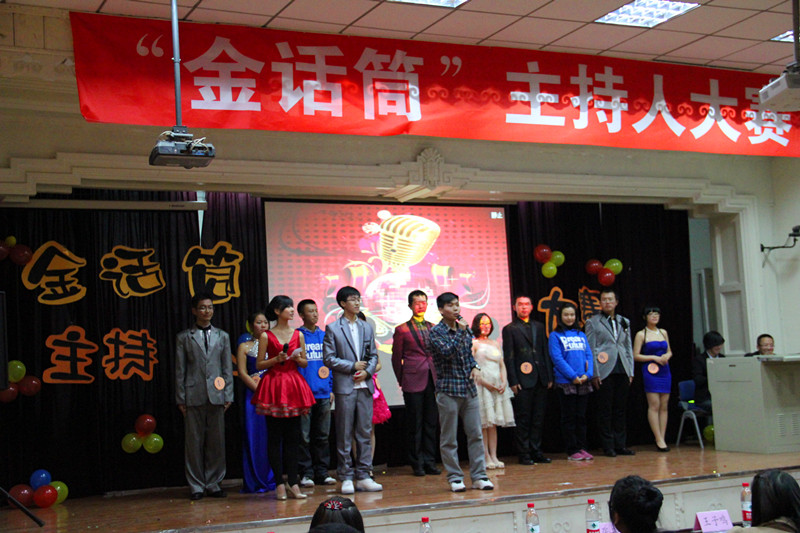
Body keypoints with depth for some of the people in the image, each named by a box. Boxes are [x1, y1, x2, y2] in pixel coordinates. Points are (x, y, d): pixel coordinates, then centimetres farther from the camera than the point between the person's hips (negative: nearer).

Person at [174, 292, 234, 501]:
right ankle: (196, 486, 9)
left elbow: (227, 368, 12)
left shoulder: (222, 337, 14)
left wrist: (228, 395, 3)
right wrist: (180, 399, -1)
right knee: (194, 442, 1)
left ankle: (213, 484, 13)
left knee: (216, 442, 4)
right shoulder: (184, 337, 7)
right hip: (194, 396, -2)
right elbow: (180, 370, 5)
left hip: (216, 396, 2)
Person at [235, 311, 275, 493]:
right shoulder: (244, 346, 5)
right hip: (254, 394, -3)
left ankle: (272, 479, 10)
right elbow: (242, 373, -2)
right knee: (255, 437, -3)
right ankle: (256, 482, 2)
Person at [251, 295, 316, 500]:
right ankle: (279, 484, 4)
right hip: (273, 385, -3)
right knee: (275, 437, -1)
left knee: (293, 437, 2)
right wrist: (277, 359, -13)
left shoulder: (298, 335, 10)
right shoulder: (266, 336, 1)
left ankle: (292, 483, 6)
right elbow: (259, 364, 1)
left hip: (294, 385, 3)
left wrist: (298, 358, -6)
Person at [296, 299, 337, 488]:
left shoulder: (324, 336, 13)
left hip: (323, 394, 4)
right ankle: (306, 474, 6)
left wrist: (331, 387, 9)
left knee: (323, 435, 8)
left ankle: (322, 472, 15)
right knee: (304, 436, -1)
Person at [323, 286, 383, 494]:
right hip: (344, 386, -4)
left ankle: (363, 476, 11)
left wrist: (367, 371, -4)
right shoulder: (333, 328, 1)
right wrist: (352, 366, -9)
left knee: (365, 432, 5)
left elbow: (373, 355, 14)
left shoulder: (366, 327, 14)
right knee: (344, 434, -1)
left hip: (364, 386, 4)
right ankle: (346, 477, 6)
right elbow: (328, 358, -4)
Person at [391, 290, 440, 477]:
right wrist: (402, 381, 3)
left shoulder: (434, 328, 12)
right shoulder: (402, 330, 2)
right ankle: (417, 463, 8)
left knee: (431, 423, 7)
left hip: (433, 382, 4)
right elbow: (396, 358, 5)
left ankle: (429, 462, 14)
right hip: (413, 383, -4)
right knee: (414, 424, 1)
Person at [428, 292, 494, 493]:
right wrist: (461, 332, -18)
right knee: (449, 438, 1)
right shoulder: (436, 331, -5)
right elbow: (447, 352, -21)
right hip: (448, 390, -5)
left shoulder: (464, 328, 12)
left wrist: (475, 367, 5)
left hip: (469, 389, 5)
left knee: (475, 434, 4)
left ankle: (479, 476, 10)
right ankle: (455, 478, 9)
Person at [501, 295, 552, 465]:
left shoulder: (539, 326, 16)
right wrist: (513, 381, -9)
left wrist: (549, 377, 9)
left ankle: (536, 451, 14)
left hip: (540, 380, 5)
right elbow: (508, 357, -3)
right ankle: (524, 454, 3)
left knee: (538, 418, 7)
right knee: (523, 419, -2)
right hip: (523, 381, -5)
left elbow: (545, 352, 16)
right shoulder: (509, 329, 2)